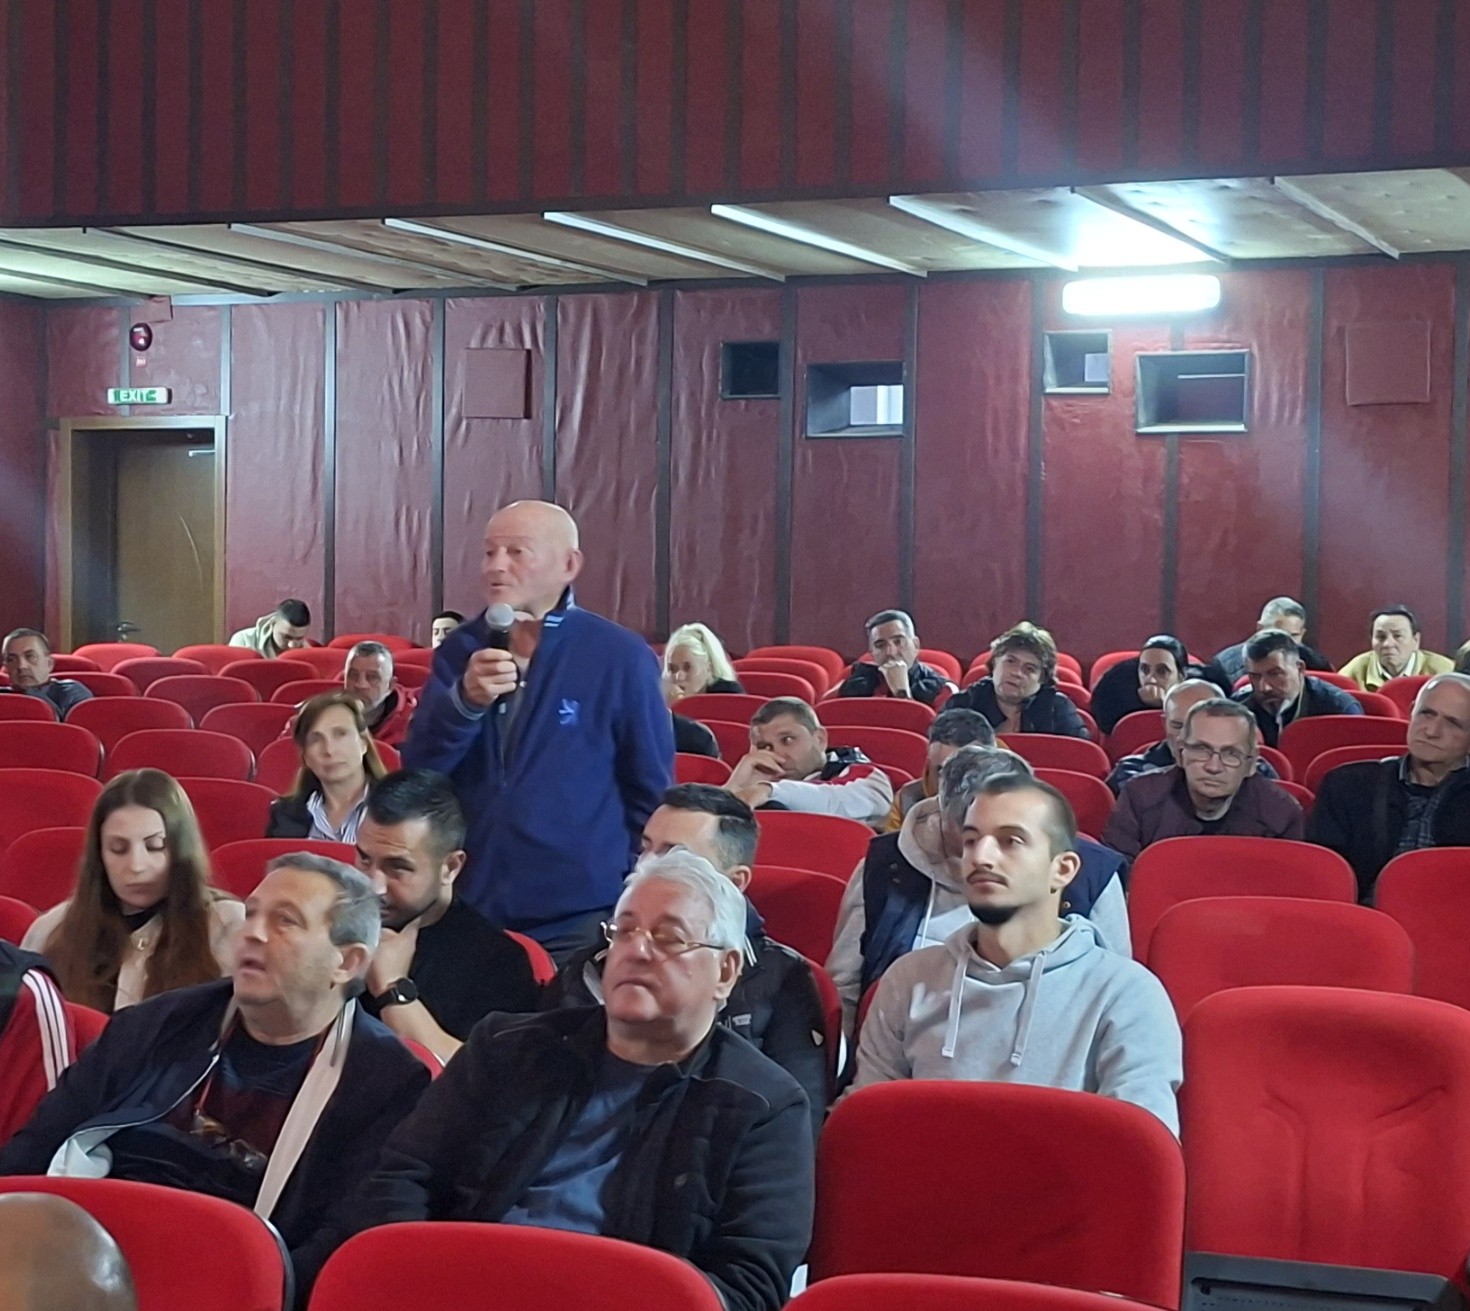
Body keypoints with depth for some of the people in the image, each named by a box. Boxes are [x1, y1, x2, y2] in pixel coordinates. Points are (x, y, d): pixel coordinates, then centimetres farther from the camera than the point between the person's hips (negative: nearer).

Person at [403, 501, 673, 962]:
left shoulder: (620, 657, -6)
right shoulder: (462, 650, 6)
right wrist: (465, 700, -19)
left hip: (579, 915, -4)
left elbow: (651, 795, 0)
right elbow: (417, 768, -2)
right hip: (468, 907, 4)